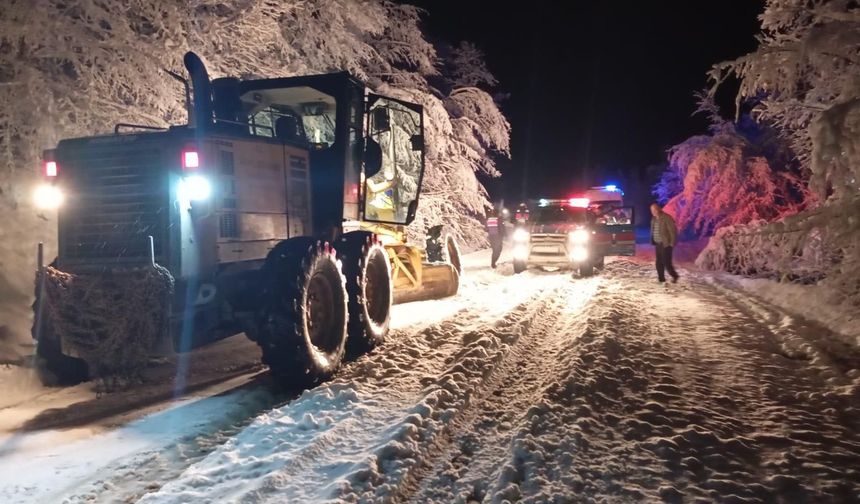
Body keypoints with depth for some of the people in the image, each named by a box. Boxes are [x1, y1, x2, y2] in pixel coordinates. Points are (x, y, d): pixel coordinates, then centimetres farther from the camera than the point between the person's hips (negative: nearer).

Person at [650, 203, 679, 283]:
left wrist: (672, 243, -14)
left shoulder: (666, 218, -14)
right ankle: (661, 279, 17)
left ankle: (674, 276, 15)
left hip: (666, 244, -7)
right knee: (659, 264, 9)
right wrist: (653, 241, 9)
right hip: (658, 244, 7)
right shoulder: (654, 219, 9)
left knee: (667, 263, -7)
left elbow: (673, 231, -13)